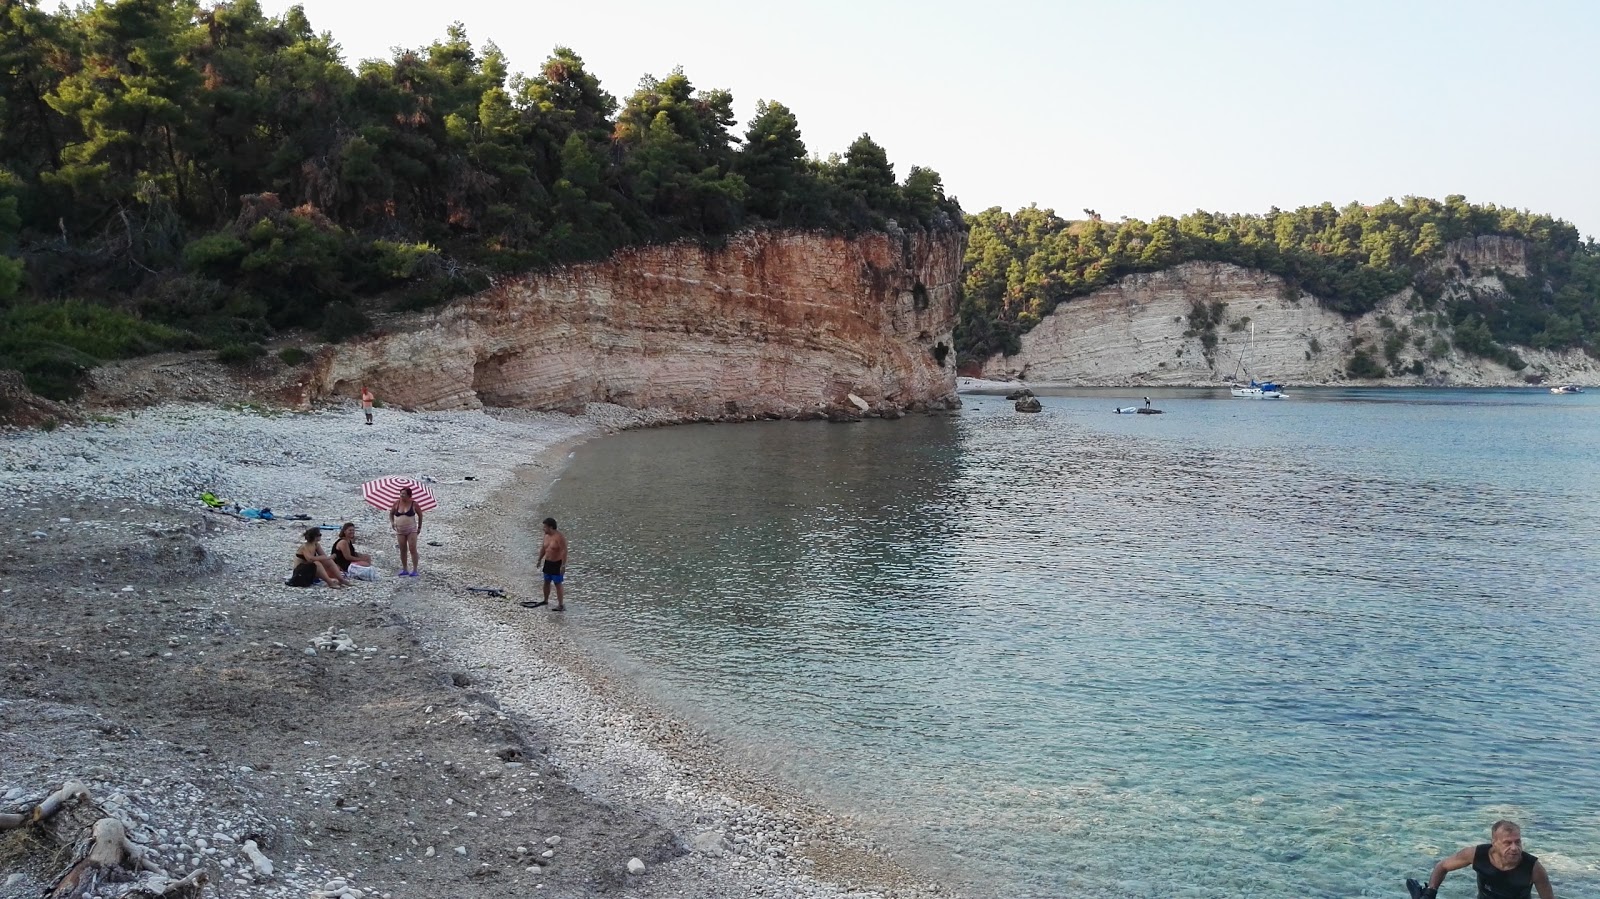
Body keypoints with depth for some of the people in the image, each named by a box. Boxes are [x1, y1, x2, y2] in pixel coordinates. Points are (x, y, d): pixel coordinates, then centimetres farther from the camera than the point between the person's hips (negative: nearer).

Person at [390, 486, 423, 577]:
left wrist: (419, 527, 7)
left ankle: (415, 570, -8)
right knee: (403, 550, 7)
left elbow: (420, 515, 7)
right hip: (400, 531, 3)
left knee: (412, 549, -9)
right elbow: (391, 513, 14)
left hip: (411, 530, -3)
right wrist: (392, 522, -2)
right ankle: (404, 570, 15)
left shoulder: (413, 504, -5)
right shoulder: (397, 503, 0)